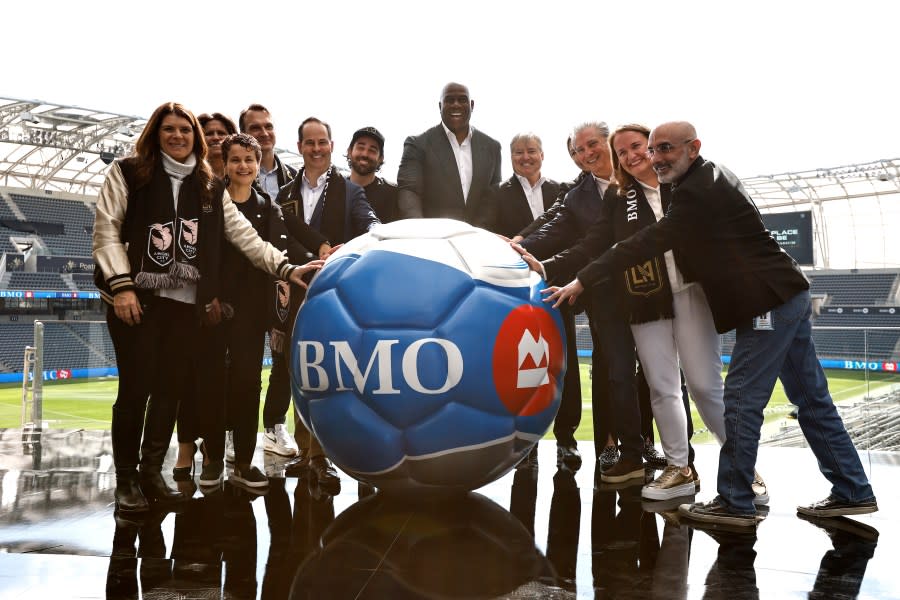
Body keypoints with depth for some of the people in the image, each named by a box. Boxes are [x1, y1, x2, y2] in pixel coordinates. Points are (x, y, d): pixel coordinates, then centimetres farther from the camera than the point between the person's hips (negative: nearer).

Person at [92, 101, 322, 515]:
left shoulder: (210, 187, 13)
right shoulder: (127, 173, 4)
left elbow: (244, 236, 8)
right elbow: (106, 230, -3)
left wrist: (285, 267, -3)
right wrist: (122, 285, -13)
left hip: (187, 302, 4)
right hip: (136, 298, -3)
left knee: (171, 388, 6)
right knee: (135, 388, -3)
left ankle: (152, 473, 20)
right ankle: (125, 480, 12)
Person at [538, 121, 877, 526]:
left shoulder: (698, 192, -17)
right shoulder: (710, 178, 15)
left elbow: (648, 243, -21)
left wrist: (582, 280, -17)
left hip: (769, 305, -10)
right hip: (788, 298, 10)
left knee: (741, 402, -5)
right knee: (812, 401, 14)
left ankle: (735, 502, 3)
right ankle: (852, 492, 22)